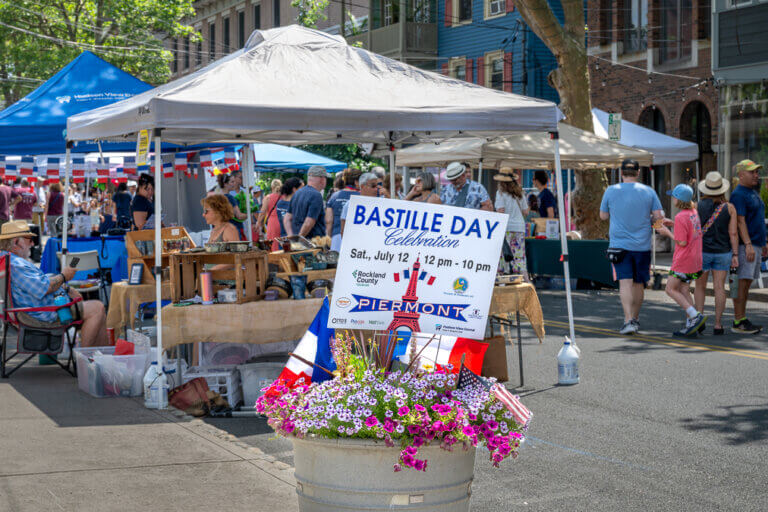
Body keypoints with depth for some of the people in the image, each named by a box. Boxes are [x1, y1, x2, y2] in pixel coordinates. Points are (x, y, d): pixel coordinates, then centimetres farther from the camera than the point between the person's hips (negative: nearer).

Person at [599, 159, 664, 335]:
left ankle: (629, 320, -20)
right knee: (639, 283, 13)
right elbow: (659, 216, -2)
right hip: (642, 245, 2)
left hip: (619, 244, -1)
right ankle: (635, 318, 23)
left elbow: (603, 216, 9)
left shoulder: (611, 191, -1)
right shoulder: (648, 192, 0)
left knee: (625, 282, -7)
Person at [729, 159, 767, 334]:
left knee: (747, 283, 10)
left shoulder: (754, 193, 19)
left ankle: (743, 319, 14)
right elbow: (740, 221, -19)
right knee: (742, 283, -9)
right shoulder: (738, 194, -12)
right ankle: (738, 322, -8)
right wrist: (748, 244, -25)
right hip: (745, 245, -10)